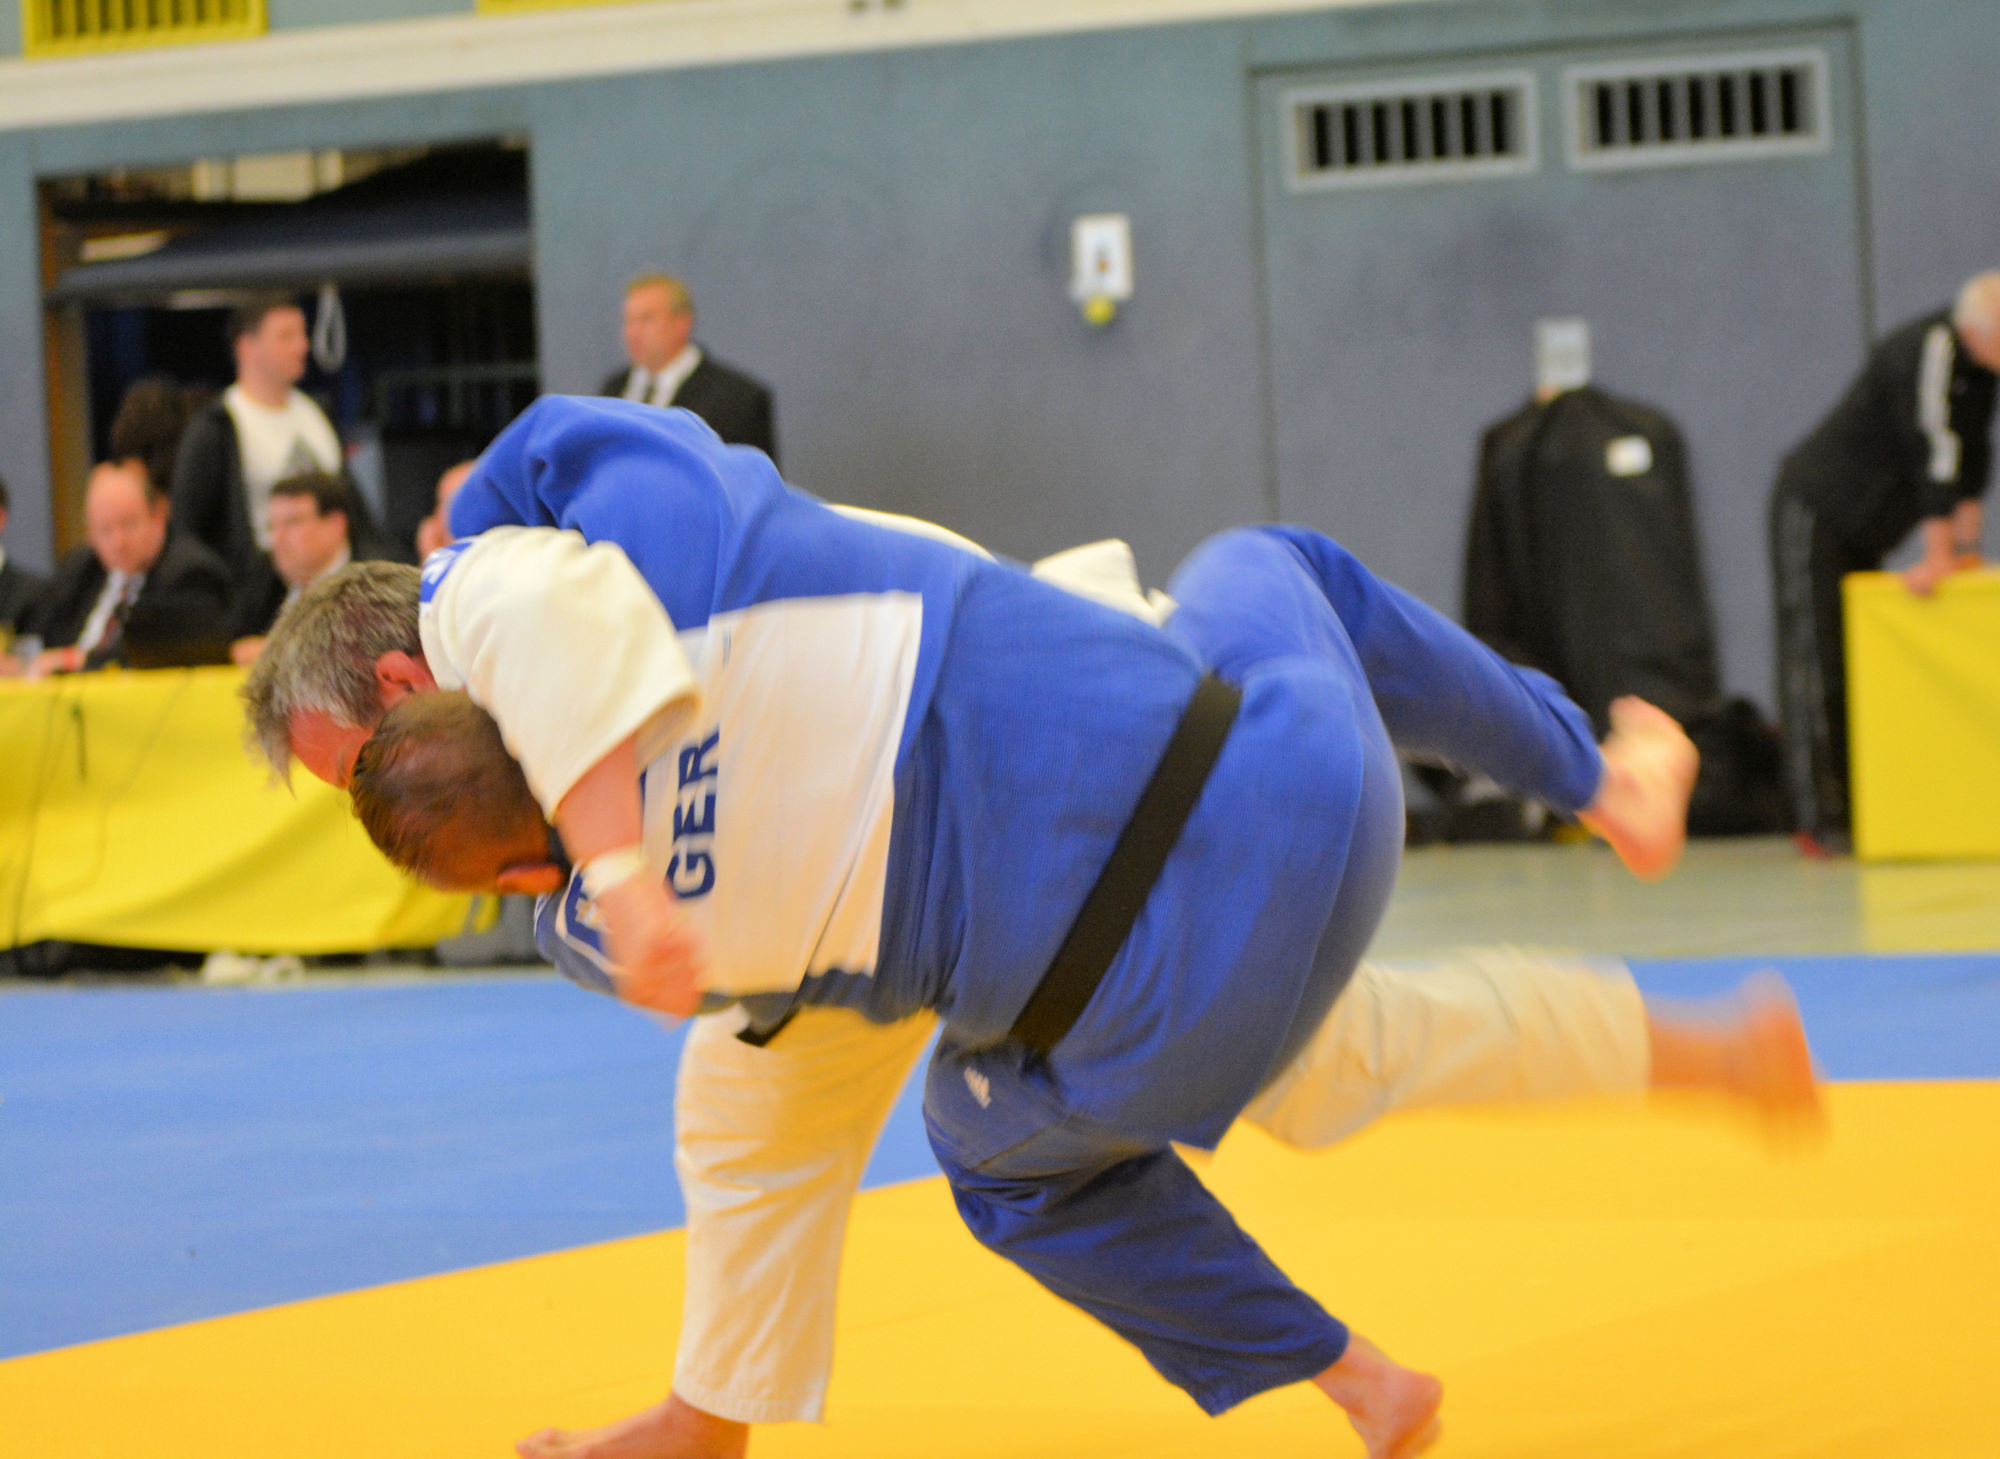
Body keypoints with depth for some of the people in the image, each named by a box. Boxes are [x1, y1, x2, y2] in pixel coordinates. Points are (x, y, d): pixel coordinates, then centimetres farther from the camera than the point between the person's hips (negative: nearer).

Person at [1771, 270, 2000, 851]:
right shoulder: (1929, 352, -27)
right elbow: (1933, 454, -28)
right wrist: (1938, 556, -26)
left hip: (1862, 530, 9)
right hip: (1815, 513, -9)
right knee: (1817, 666, -11)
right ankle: (1822, 823, -13)